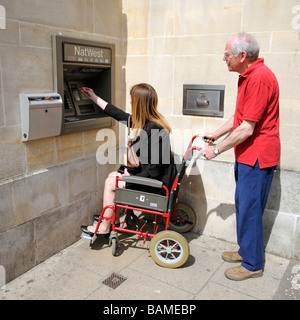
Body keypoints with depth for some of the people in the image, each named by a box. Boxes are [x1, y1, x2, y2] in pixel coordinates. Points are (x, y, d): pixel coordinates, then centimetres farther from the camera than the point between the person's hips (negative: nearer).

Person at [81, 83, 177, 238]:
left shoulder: (154, 129, -27)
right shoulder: (143, 122, 2)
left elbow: (154, 170, -28)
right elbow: (120, 115, 16)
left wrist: (127, 181, -18)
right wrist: (94, 97, 25)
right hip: (147, 174, 9)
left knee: (110, 183, -3)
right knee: (112, 175, 15)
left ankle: (104, 228, 14)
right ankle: (114, 220, 27)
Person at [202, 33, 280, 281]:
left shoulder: (259, 78, -22)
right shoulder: (249, 76, 13)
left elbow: (247, 129, -24)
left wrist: (217, 149, -15)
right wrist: (215, 135, 15)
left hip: (257, 156, -10)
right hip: (247, 155, 10)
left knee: (249, 210, 0)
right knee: (243, 205, 19)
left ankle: (253, 264, 18)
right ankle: (246, 251, 35)